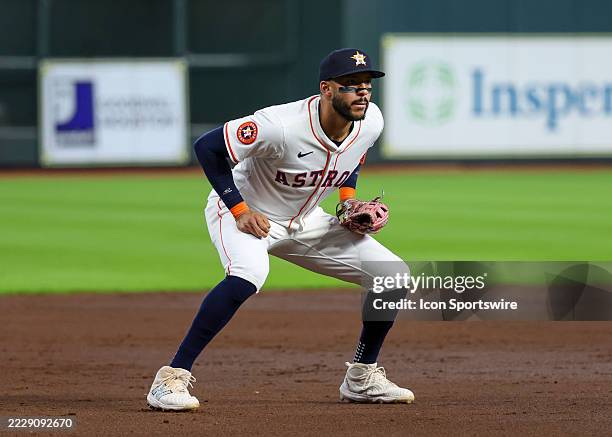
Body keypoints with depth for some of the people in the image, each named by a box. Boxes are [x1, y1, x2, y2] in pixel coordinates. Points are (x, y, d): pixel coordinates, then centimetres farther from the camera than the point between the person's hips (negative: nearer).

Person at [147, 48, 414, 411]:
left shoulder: (371, 121, -13)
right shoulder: (282, 126, -33)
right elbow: (207, 147, -25)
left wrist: (349, 199, -2)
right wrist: (240, 209, -26)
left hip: (305, 222, 7)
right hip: (242, 211, -7)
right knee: (249, 274, -40)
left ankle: (363, 378, 17)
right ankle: (173, 378, -33)